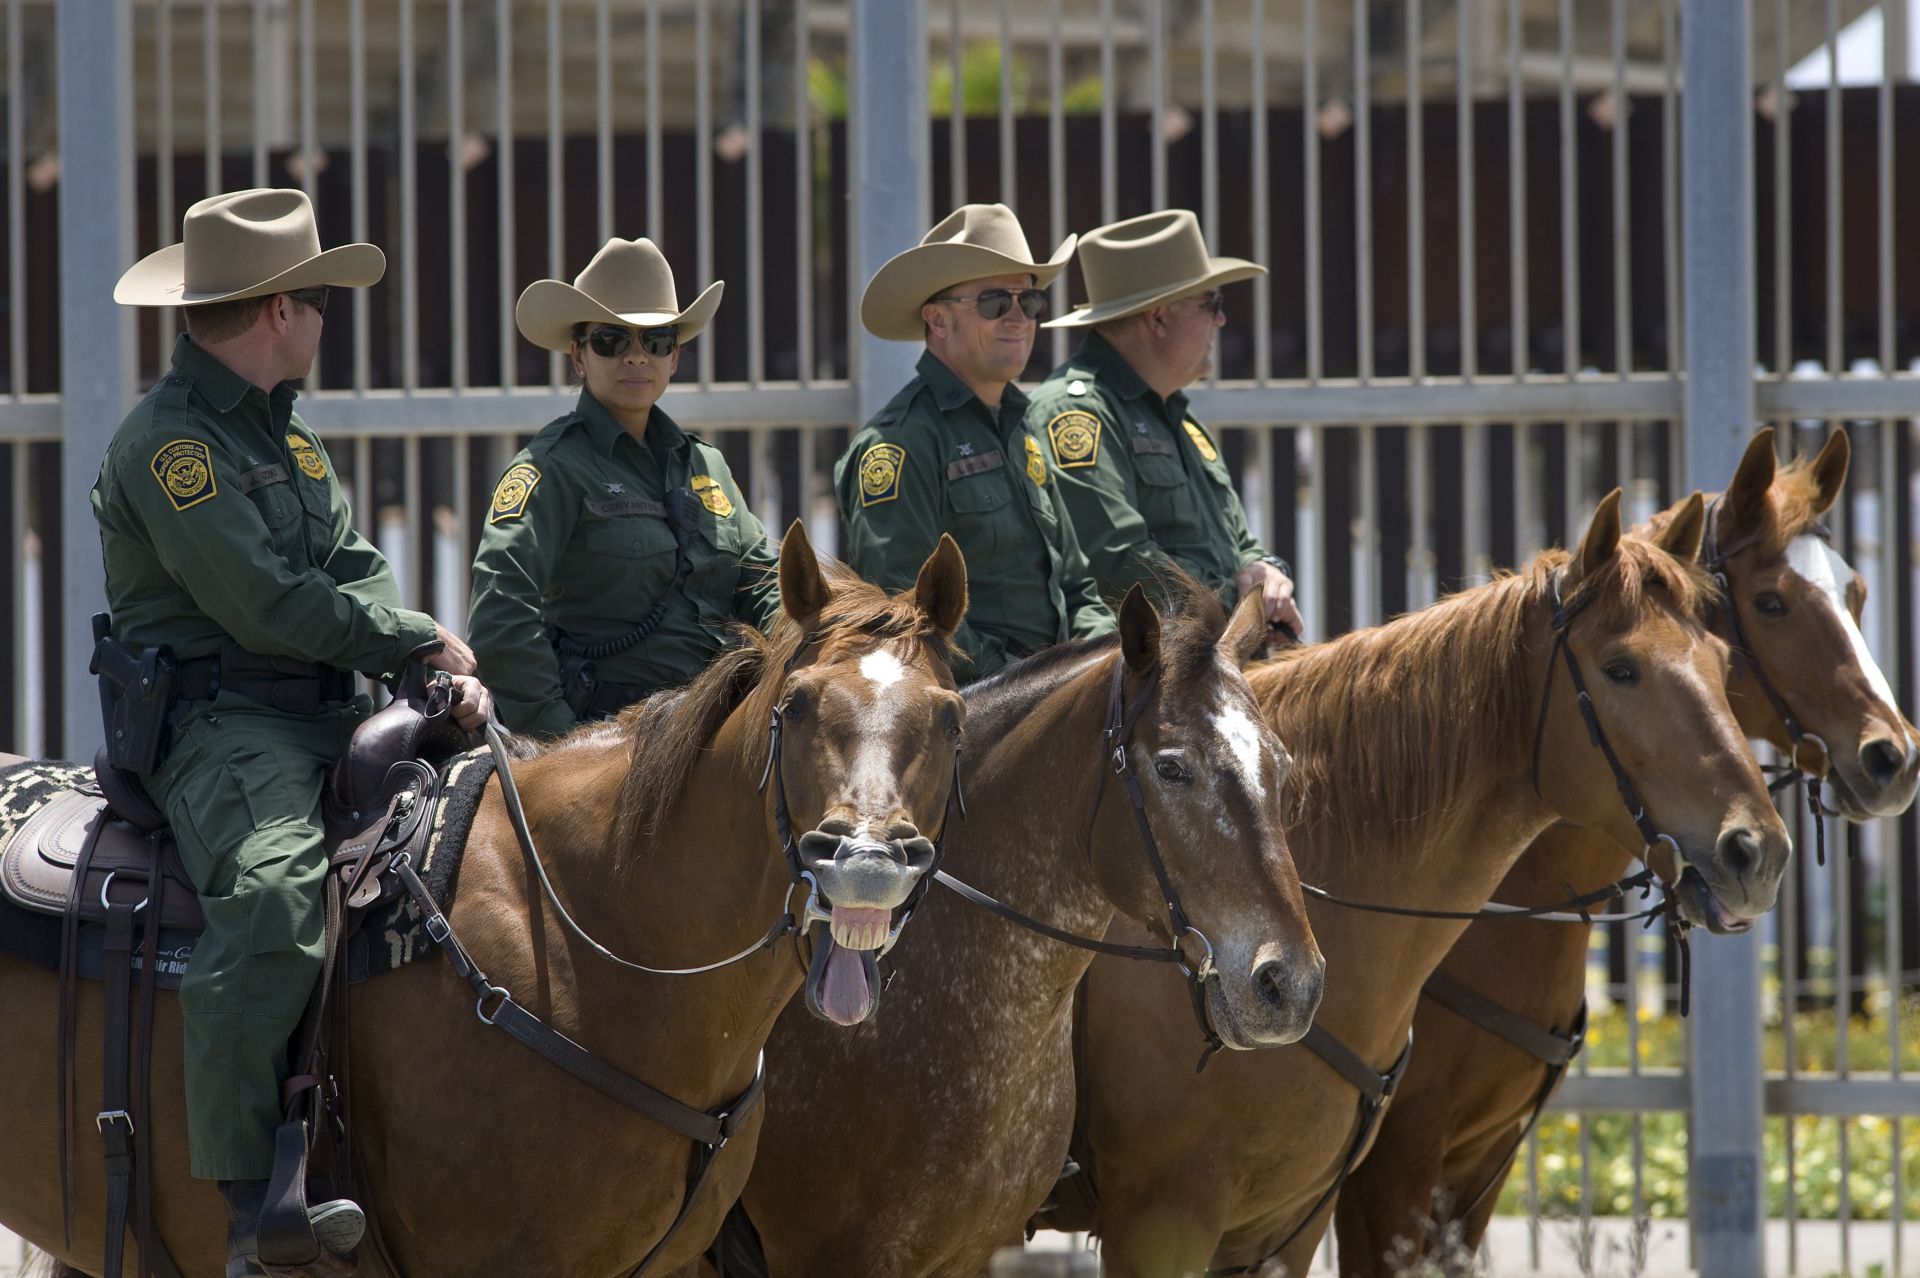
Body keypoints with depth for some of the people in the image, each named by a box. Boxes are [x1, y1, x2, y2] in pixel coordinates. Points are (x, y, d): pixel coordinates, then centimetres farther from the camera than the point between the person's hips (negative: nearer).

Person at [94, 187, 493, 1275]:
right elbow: (270, 606, -17)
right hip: (218, 722, -9)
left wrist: (442, 668, -3)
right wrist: (425, 645, -6)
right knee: (274, 890, -36)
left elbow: (357, 575, 17)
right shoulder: (170, 443, -10)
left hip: (332, 714, 10)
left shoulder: (288, 432, 22)